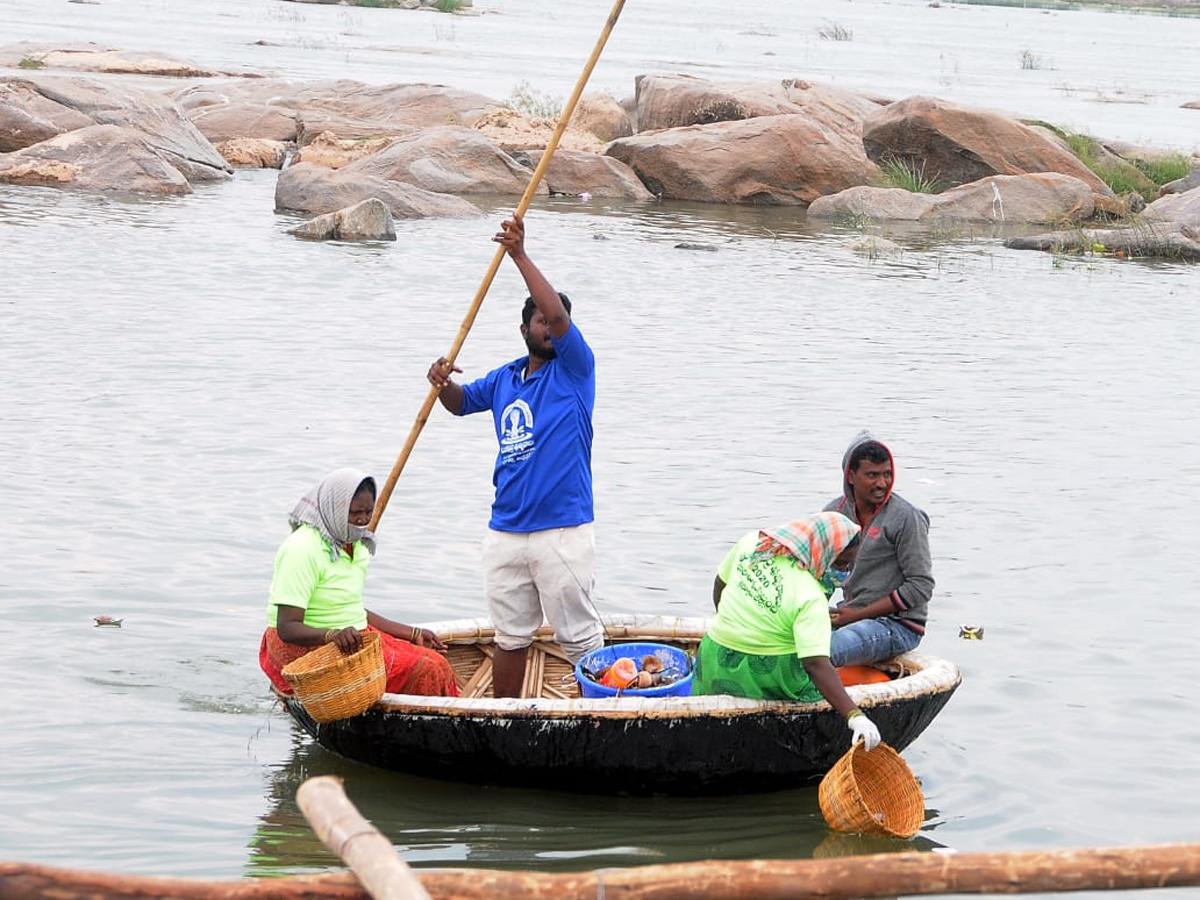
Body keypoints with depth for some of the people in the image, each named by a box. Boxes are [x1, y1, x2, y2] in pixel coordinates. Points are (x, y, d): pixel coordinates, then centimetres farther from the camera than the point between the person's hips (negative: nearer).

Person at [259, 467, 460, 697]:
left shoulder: (355, 546, 11)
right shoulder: (302, 549, -19)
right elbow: (287, 628, -24)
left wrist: (413, 634, 19)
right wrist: (333, 635, -40)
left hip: (351, 638, 9)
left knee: (435, 665, -7)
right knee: (423, 671, -19)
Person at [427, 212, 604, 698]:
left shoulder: (573, 369, -3)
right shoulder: (504, 379, 13)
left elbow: (560, 315, -18)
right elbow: (461, 402, 26)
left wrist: (520, 255, -21)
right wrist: (443, 383, 1)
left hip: (563, 531, -5)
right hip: (505, 531, 6)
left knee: (580, 634, -2)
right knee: (510, 637, 14)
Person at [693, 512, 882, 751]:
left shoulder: (751, 542, -8)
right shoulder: (810, 599, -25)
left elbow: (720, 584, 10)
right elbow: (816, 664, -33)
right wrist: (855, 716, -37)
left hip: (714, 659, 6)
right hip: (768, 675, -6)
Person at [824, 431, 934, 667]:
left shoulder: (906, 518, -12)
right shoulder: (835, 512, 7)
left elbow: (920, 587, -13)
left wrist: (858, 614, -16)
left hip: (898, 624, -7)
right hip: (851, 614, 7)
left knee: (818, 655, -33)